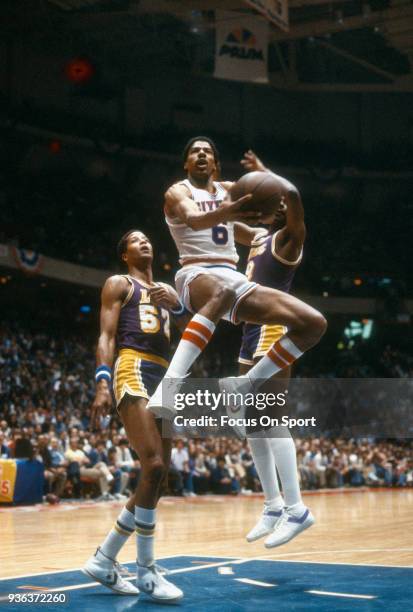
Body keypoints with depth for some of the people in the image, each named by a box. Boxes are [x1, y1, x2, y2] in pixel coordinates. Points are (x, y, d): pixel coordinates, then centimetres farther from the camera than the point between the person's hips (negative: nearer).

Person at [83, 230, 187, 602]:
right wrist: (102, 383, -19)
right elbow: (106, 336, -4)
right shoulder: (119, 284, 8)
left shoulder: (167, 290, 27)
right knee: (154, 466, -21)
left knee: (157, 475, 4)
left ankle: (104, 560, 12)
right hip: (132, 374, -8)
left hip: (163, 379, 8)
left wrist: (176, 305, -6)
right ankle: (145, 569, -13)